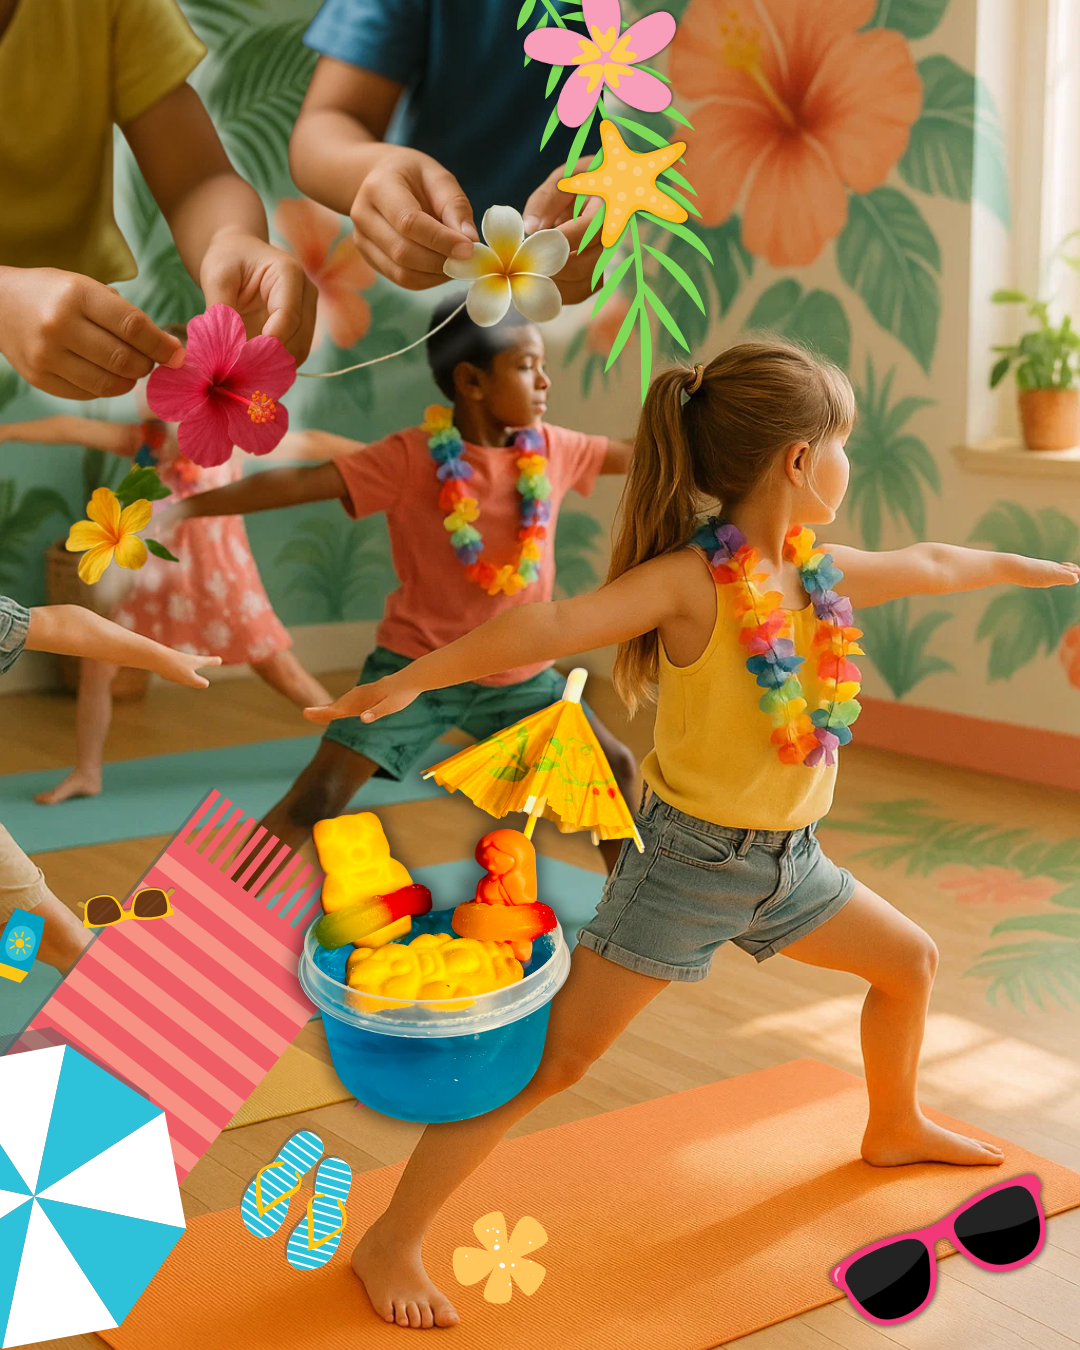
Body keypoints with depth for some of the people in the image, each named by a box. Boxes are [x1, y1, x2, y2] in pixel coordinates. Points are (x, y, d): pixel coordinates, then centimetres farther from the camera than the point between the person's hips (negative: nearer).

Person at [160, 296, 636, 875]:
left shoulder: (553, 449, -3)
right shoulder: (411, 458, -17)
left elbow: (635, 454, 12)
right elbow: (297, 482, -22)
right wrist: (182, 509, -29)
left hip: (518, 673, 5)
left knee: (613, 769, 9)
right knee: (319, 793, -14)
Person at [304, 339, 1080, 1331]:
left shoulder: (818, 571, 3)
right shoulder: (692, 580, -22)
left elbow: (932, 565, 19)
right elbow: (553, 627, -34)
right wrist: (409, 682, -42)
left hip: (788, 860, 9)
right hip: (689, 858, -8)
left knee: (911, 960, 25)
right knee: (550, 1058, -8)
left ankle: (896, 1128, 52)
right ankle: (390, 1245, 2)